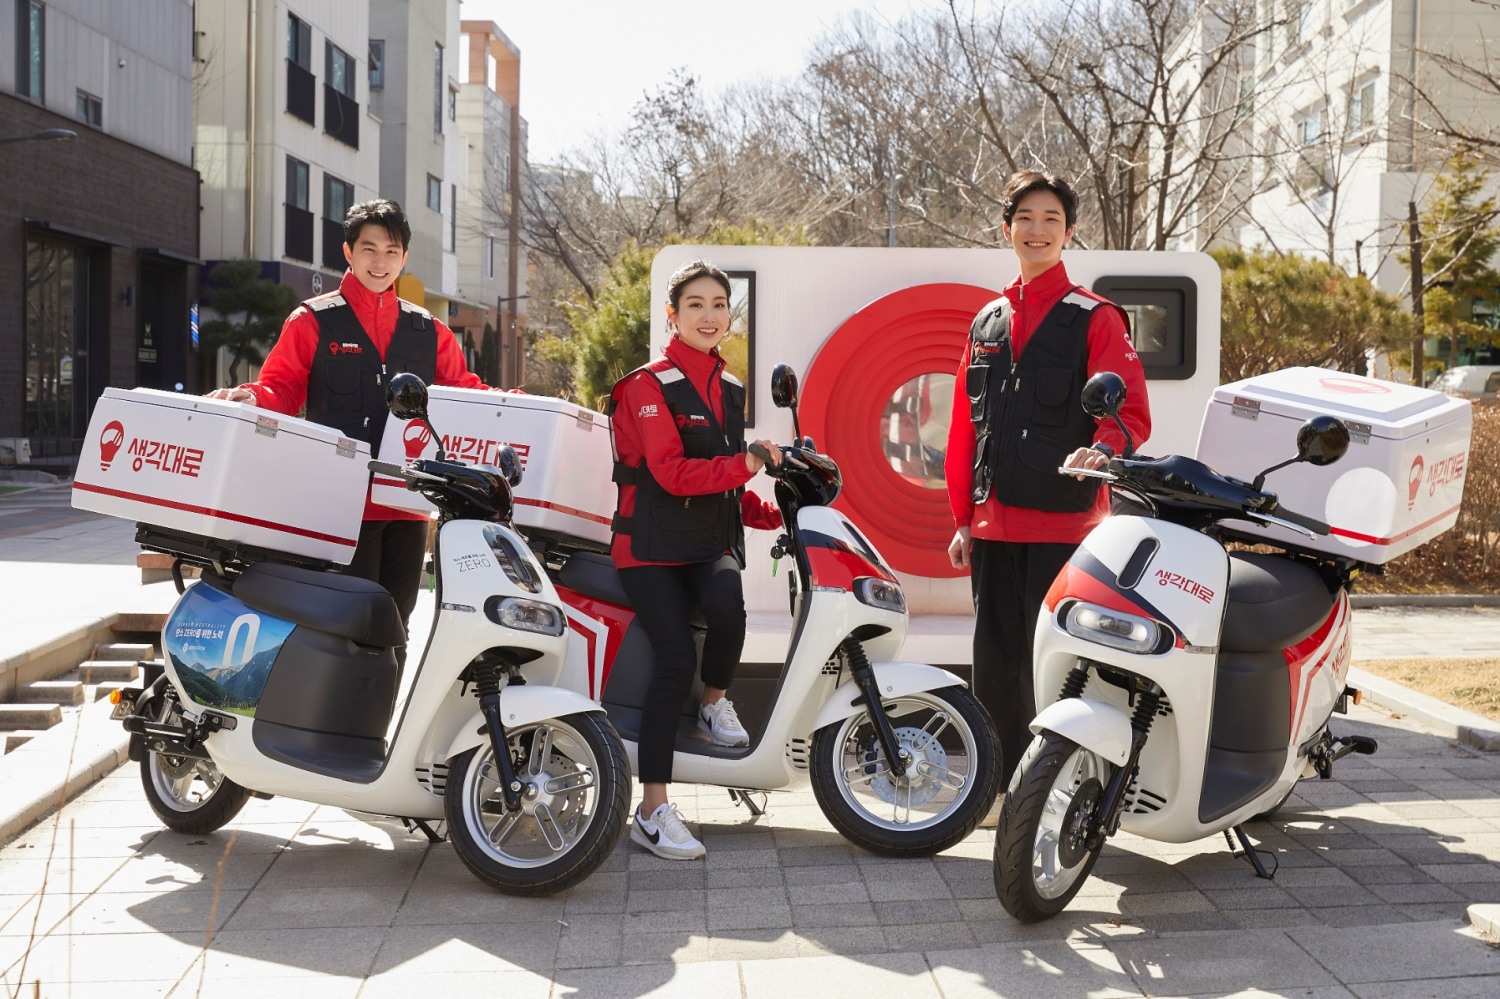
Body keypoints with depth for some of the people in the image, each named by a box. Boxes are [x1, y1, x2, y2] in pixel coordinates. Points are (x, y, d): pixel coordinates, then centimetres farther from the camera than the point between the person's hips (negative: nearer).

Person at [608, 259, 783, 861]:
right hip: (653, 546, -4)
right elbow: (671, 472, -15)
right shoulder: (650, 384, -2)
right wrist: (744, 465, -22)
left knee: (727, 604, -31)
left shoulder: (731, 392, 17)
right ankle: (653, 811, -14)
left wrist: (774, 515, 8)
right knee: (677, 658, -22)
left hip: (714, 545, 4)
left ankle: (715, 701, -1)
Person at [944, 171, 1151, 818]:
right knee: (995, 660, 10)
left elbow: (1130, 411, -7)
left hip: (1062, 521, -5)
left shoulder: (1096, 319, 1)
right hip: (993, 523, 6)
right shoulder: (987, 321, 17)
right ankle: (1002, 785, 22)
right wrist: (962, 516, 14)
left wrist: (1104, 447, -29)